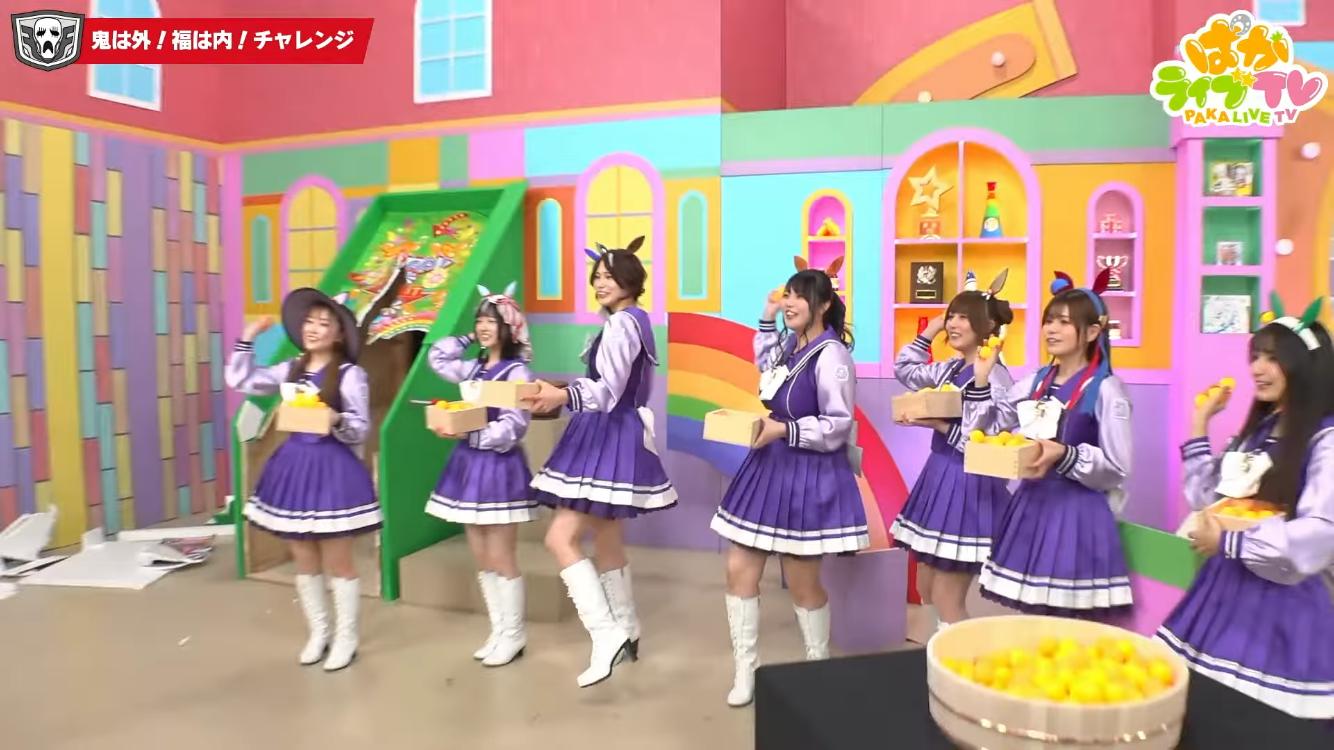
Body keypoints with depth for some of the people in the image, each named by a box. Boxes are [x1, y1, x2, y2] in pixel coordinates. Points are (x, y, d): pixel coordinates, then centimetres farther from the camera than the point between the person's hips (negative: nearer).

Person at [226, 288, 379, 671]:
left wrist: (337, 421, -31)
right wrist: (247, 339, 5)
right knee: (305, 562, 14)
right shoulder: (291, 370, 8)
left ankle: (345, 640, 16)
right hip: (294, 467, 6)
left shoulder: (350, 374, -9)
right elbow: (240, 381, 9)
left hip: (334, 470, -6)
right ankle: (317, 634, 29)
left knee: (337, 562, 3)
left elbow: (361, 429, -11)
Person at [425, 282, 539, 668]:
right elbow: (437, 357, 23)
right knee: (481, 559, 12)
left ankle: (514, 635, 13)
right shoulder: (474, 368, 11)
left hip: (500, 466, -8)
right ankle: (498, 631, 23)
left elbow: (512, 428, -19)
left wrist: (467, 434, -27)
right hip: (469, 464, 8)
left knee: (500, 558, -2)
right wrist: (469, 340, 13)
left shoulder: (517, 372, -12)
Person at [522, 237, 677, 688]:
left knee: (561, 538, -14)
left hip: (609, 439, -11)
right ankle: (626, 632, 29)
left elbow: (608, 390, -26)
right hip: (612, 437, 11)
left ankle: (606, 635, -15)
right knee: (606, 540, 17)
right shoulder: (635, 322, 17)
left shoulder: (621, 323, -14)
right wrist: (564, 396, 25)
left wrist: (564, 395, -44)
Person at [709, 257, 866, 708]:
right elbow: (765, 364, 32)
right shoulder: (791, 344, 8)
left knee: (801, 583, 6)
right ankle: (745, 672, 19)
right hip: (770, 467, 8)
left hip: (808, 475, -8)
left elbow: (838, 426, -18)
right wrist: (767, 321, 20)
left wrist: (783, 430, -23)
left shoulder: (830, 353, -17)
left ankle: (819, 666, 31)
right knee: (739, 570, 6)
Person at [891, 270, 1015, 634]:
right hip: (939, 475, 9)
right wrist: (929, 332, 14)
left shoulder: (993, 376, -17)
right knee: (926, 589, 16)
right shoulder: (949, 369, 8)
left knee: (946, 599, -1)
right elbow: (904, 370, 23)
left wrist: (939, 425, -22)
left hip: (970, 483, -9)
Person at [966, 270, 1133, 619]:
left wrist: (1064, 456, -25)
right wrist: (981, 380, 0)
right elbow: (984, 431, 8)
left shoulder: (1106, 389, -10)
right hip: (1032, 503, 6)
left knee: (1069, 620, -1)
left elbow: (1117, 467, -13)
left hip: (1078, 510, -6)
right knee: (1029, 617, 13)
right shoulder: (1035, 382, 8)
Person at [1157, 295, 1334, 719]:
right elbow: (1208, 499, 11)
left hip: (1284, 600, -7)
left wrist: (1227, 542, -16)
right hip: (1227, 589, 7)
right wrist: (1199, 426, 9)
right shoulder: (1258, 431, 13)